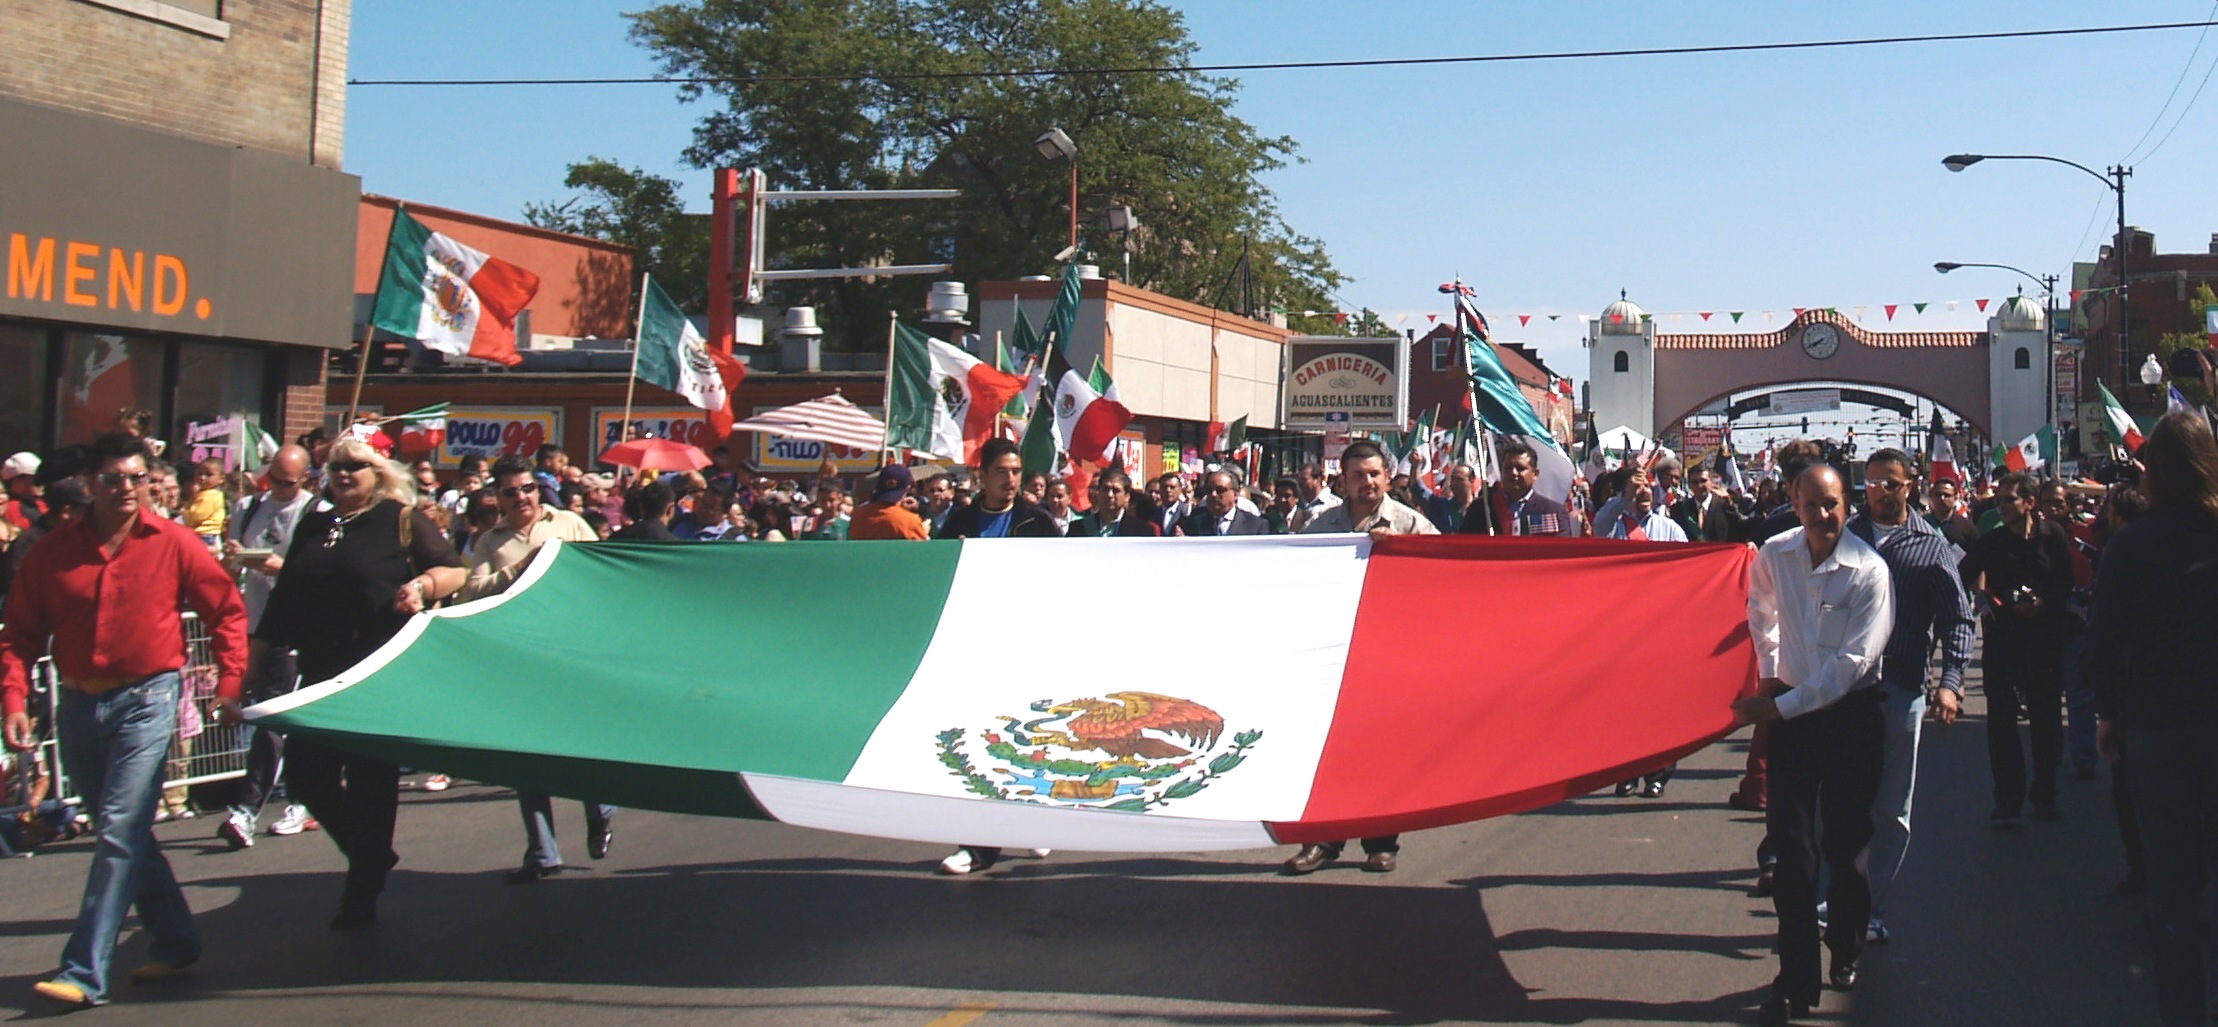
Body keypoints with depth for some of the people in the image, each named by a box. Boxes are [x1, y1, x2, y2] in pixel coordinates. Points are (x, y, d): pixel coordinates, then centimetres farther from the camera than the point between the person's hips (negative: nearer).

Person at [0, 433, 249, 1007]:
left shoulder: (172, 545, -3)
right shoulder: (52, 552, 3)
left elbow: (228, 611, 5)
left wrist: (229, 681, -1)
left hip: (146, 700, -4)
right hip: (78, 704, 4)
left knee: (120, 832, -11)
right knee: (124, 835, 14)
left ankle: (86, 974, -9)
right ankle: (175, 941, 29)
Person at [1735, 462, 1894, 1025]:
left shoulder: (1869, 570, -15)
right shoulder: (1774, 556, -3)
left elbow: (1854, 661, -18)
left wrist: (1781, 705, -18)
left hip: (1850, 712, -2)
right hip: (1789, 710, 2)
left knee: (1846, 841, 8)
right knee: (1791, 843, -3)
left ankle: (1846, 947, 33)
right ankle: (1796, 979, 1)